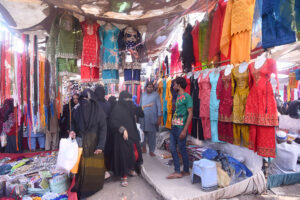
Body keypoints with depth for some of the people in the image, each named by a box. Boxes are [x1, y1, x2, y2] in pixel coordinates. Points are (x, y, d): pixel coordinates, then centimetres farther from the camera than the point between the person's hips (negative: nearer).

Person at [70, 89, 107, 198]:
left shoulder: (98, 112, -11)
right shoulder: (77, 111, 1)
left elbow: (103, 129, -12)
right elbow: (73, 124, 16)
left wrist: (100, 146, -17)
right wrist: (72, 131, -7)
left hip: (94, 144, -3)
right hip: (81, 144, 3)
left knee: (95, 167, 4)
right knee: (82, 167, 7)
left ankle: (94, 188, 25)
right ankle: (81, 190, 29)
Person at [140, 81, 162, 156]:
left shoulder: (156, 95, 0)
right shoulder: (143, 95, 12)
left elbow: (159, 106, -4)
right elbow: (140, 105, 16)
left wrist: (159, 118, -9)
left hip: (152, 118, -3)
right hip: (143, 118, 3)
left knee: (152, 135, 3)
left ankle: (151, 151, 17)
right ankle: (143, 147, 29)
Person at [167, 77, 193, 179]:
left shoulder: (187, 97, -11)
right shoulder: (178, 96, 14)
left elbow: (190, 114, -16)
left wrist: (184, 130, -19)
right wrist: (172, 125, 17)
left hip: (181, 128, -8)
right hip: (174, 127, 8)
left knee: (182, 150, 5)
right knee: (173, 149, 10)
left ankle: (186, 171, 24)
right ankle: (177, 172, 20)